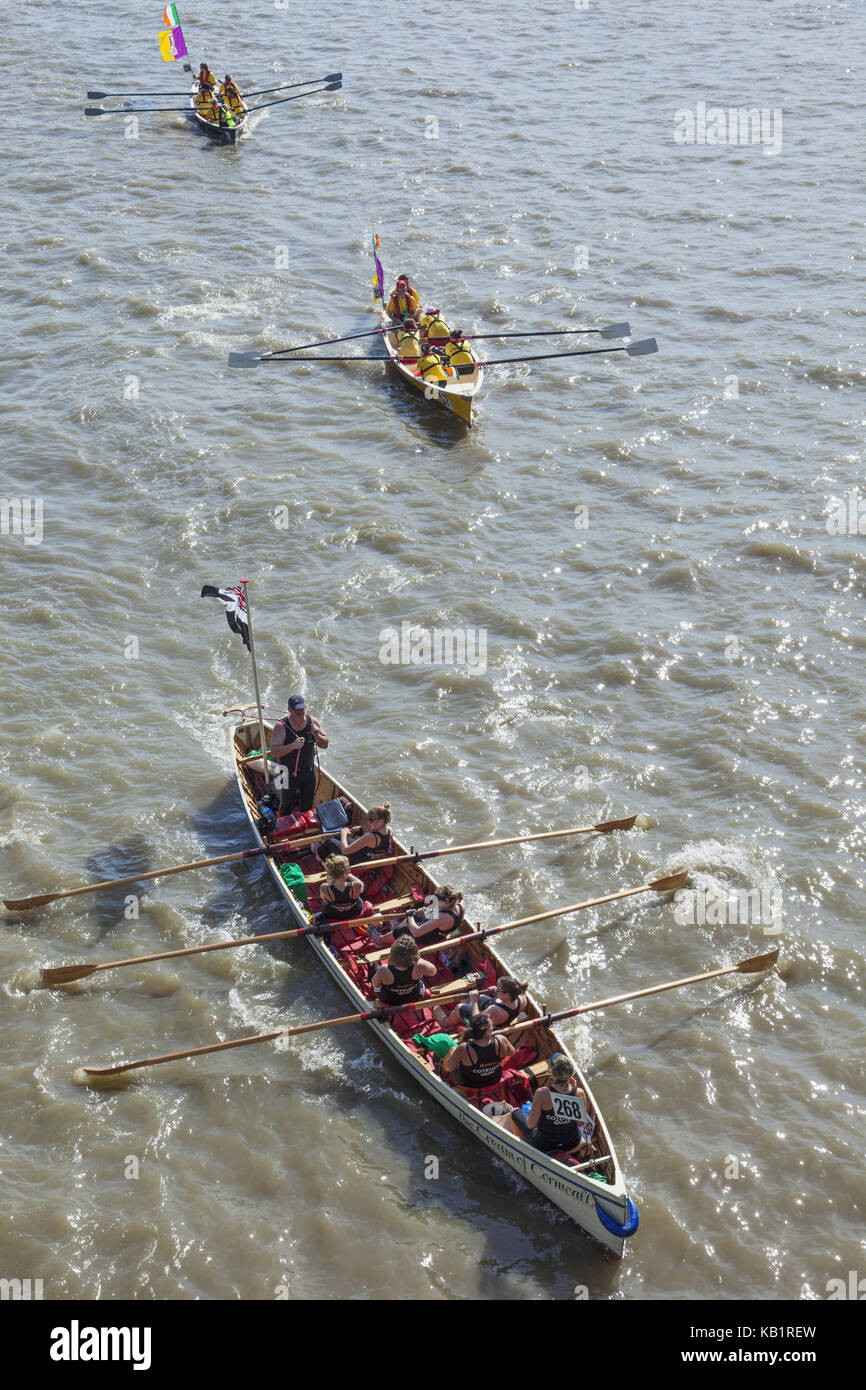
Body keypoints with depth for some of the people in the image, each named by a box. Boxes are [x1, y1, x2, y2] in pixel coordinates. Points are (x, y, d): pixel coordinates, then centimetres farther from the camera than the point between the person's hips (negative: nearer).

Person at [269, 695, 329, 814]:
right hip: (289, 772, -4)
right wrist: (292, 746, -41)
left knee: (308, 802, 21)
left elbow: (325, 745, -5)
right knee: (287, 804, 8)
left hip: (308, 771, 4)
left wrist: (317, 736, -26)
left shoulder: (312, 722, -9)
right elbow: (274, 752, -27)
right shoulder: (281, 726, -21)